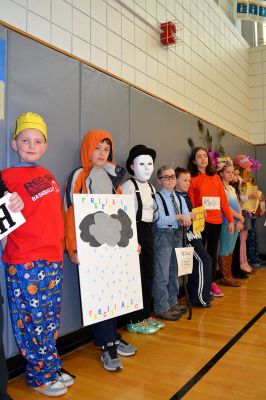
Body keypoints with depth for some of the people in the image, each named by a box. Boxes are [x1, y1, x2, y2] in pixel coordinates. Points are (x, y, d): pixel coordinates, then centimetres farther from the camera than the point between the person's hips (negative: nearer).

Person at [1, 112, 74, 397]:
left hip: (53, 260, 6)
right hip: (25, 263, -6)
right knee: (33, 320, 6)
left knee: (50, 319, 17)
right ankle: (40, 376, 25)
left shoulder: (48, 176, 11)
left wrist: (68, 246, 18)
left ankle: (52, 368, 33)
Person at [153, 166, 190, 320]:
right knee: (162, 274, -4)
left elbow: (187, 216, 7)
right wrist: (179, 217, -18)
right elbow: (159, 220, -18)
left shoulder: (180, 198, 14)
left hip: (178, 235, 7)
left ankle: (173, 303, 30)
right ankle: (161, 309, 6)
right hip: (164, 236, -7)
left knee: (174, 272, 17)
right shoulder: (157, 198, -8)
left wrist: (186, 220, -16)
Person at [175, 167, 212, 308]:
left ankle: (194, 296, 21)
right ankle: (200, 297, -2)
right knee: (204, 260, -11)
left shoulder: (186, 197, 17)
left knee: (195, 264, 11)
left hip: (193, 232, 9)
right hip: (186, 233, -9)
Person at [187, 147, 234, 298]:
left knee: (213, 252, 12)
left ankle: (212, 282, 23)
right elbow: (190, 204, -3)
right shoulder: (193, 179, -1)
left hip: (216, 220, 4)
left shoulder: (216, 177, 11)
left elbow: (223, 199, 9)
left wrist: (230, 219, 7)